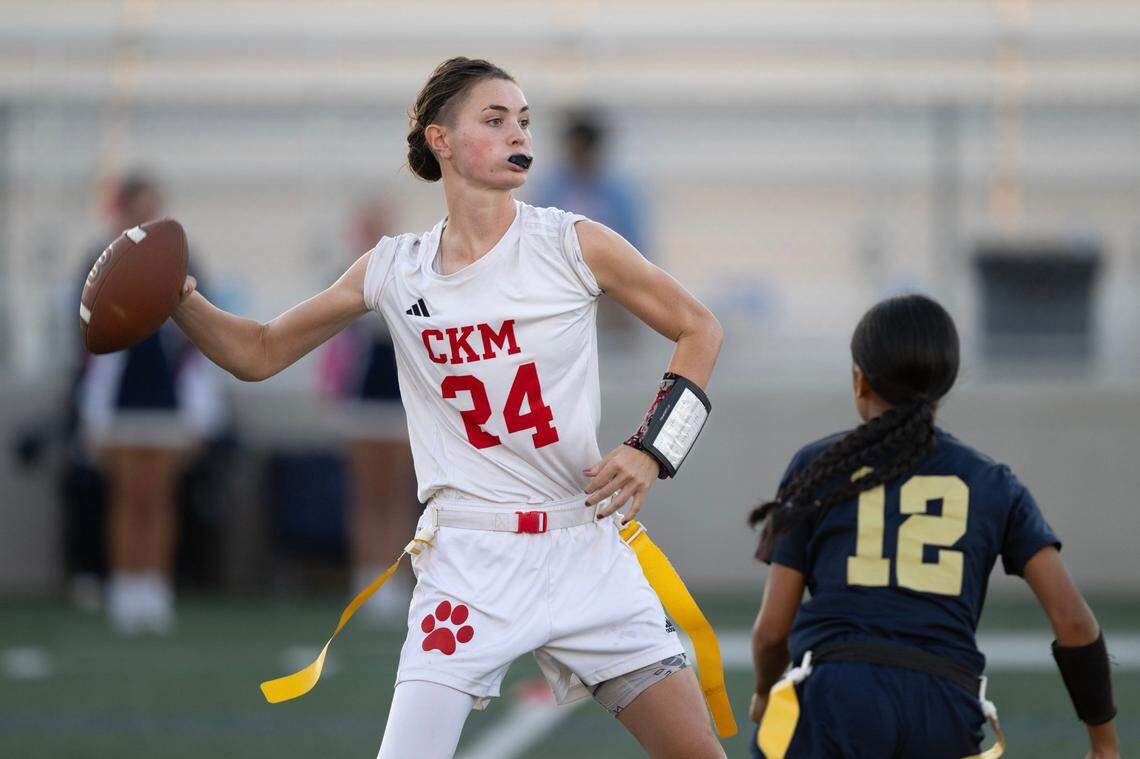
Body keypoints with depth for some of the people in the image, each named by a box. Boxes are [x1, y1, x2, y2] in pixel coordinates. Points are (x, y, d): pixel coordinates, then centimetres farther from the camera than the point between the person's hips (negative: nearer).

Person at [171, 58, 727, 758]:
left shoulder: (574, 245, -3)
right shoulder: (392, 272, 2)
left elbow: (699, 328, 7)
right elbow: (260, 354, 12)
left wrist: (652, 451, -5)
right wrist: (182, 301, -7)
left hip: (584, 542, 0)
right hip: (468, 561, 0)